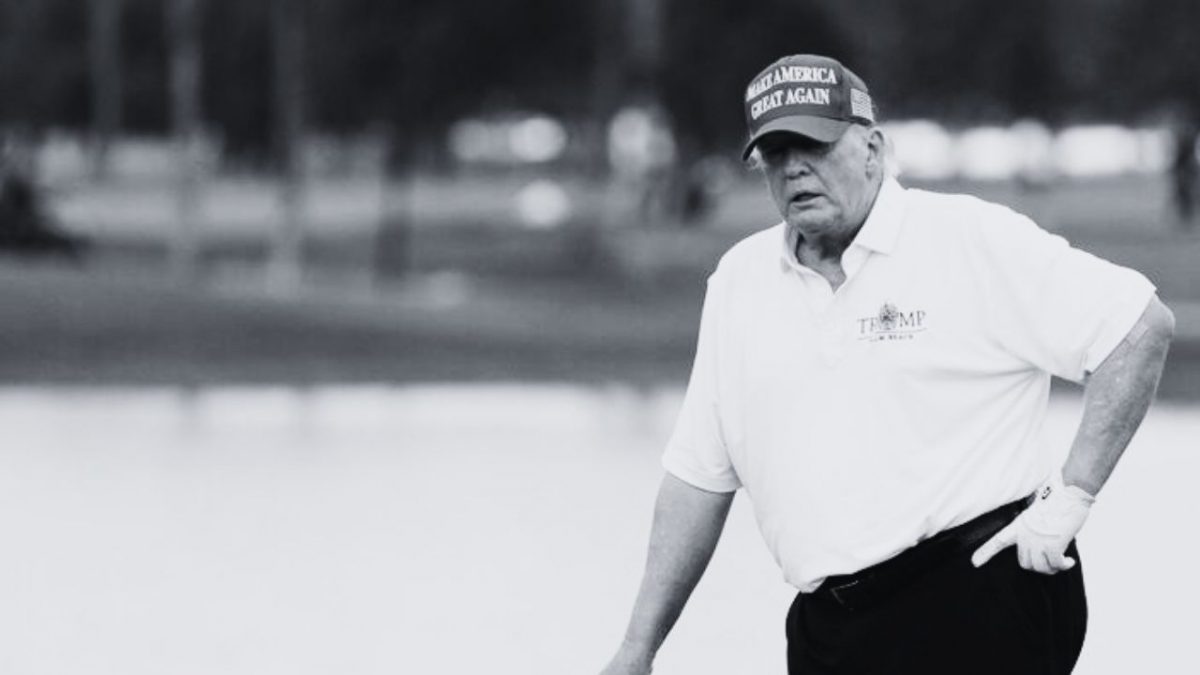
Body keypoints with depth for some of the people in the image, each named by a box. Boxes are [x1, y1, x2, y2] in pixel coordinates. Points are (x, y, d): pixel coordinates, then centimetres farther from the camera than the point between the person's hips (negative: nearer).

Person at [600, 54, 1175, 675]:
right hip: (826, 624, 5)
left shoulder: (976, 241, -3)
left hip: (979, 603, -5)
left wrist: (1070, 496, -11)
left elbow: (1144, 326, -6)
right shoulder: (739, 279, 13)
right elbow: (700, 476, 16)